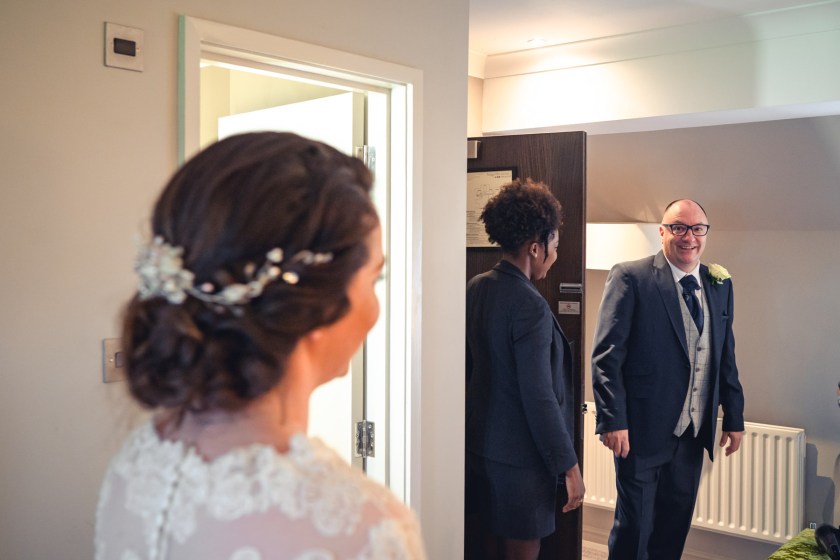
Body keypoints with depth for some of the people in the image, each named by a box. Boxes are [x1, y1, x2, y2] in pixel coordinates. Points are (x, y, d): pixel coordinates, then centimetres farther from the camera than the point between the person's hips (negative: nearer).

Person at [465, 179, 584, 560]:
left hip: (481, 444, 8)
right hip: (521, 457, -8)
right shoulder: (530, 306, -23)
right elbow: (539, 397, -23)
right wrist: (568, 465, -15)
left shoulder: (476, 288, 1)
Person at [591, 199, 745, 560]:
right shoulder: (630, 277, -10)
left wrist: (734, 417, 12)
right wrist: (612, 420, -18)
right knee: (634, 527, 6)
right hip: (642, 431, -5)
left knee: (675, 525, 17)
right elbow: (606, 354, -13)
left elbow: (726, 357, 14)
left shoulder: (720, 284, 8)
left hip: (694, 432, 6)